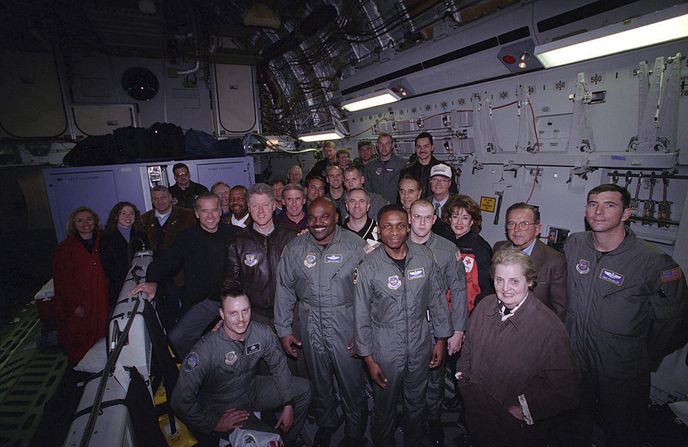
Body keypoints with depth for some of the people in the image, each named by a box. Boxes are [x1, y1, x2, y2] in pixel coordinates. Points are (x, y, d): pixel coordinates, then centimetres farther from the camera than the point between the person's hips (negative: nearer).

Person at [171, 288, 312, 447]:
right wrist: (214, 424, -17)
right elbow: (180, 400, -24)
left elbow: (278, 365, -2)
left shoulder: (262, 332, -17)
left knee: (303, 388, 0)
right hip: (223, 408, -5)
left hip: (254, 390, 5)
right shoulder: (205, 350, -30)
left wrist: (288, 405, -3)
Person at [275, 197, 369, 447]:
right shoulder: (294, 249, -1)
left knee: (352, 386, 12)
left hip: (346, 328, -2)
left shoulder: (355, 245, -10)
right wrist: (284, 330, 4)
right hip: (311, 329, 3)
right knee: (320, 383, 22)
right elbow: (285, 291, 4)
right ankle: (326, 424, 50)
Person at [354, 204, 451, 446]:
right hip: (385, 347, -2)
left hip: (420, 344, 3)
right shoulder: (369, 267, -15)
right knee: (385, 404, 17)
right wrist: (368, 359, -6)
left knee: (417, 401, 23)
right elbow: (361, 316, -9)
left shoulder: (425, 256, -8)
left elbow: (437, 299, 2)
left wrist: (441, 339, 5)